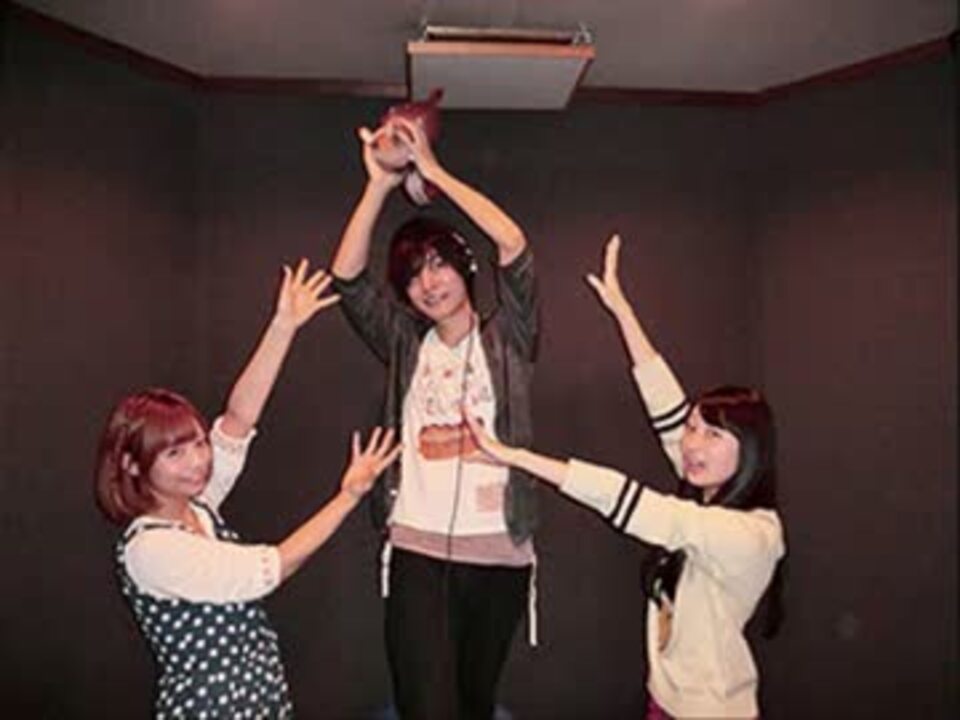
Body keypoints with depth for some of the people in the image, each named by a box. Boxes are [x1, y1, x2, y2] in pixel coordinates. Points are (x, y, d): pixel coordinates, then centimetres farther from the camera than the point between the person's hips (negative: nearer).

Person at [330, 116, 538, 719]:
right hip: (417, 553, 1)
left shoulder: (505, 340, 3)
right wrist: (381, 182, -8)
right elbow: (347, 278, -2)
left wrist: (432, 169, -8)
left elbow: (514, 246, -10)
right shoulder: (406, 345, 9)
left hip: (497, 553, 0)